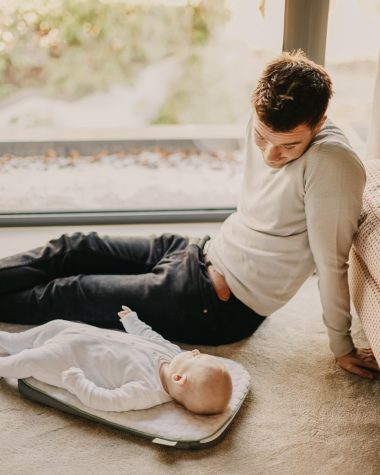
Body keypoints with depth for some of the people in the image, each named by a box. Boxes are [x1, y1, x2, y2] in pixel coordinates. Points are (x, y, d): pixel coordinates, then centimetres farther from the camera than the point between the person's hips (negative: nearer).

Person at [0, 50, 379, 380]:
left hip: (220, 305, -7)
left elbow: (332, 263, -23)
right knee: (74, 249, 10)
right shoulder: (266, 123, -5)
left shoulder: (331, 163, -29)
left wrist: (342, 348, -14)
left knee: (69, 294, 2)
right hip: (204, 254, 7)